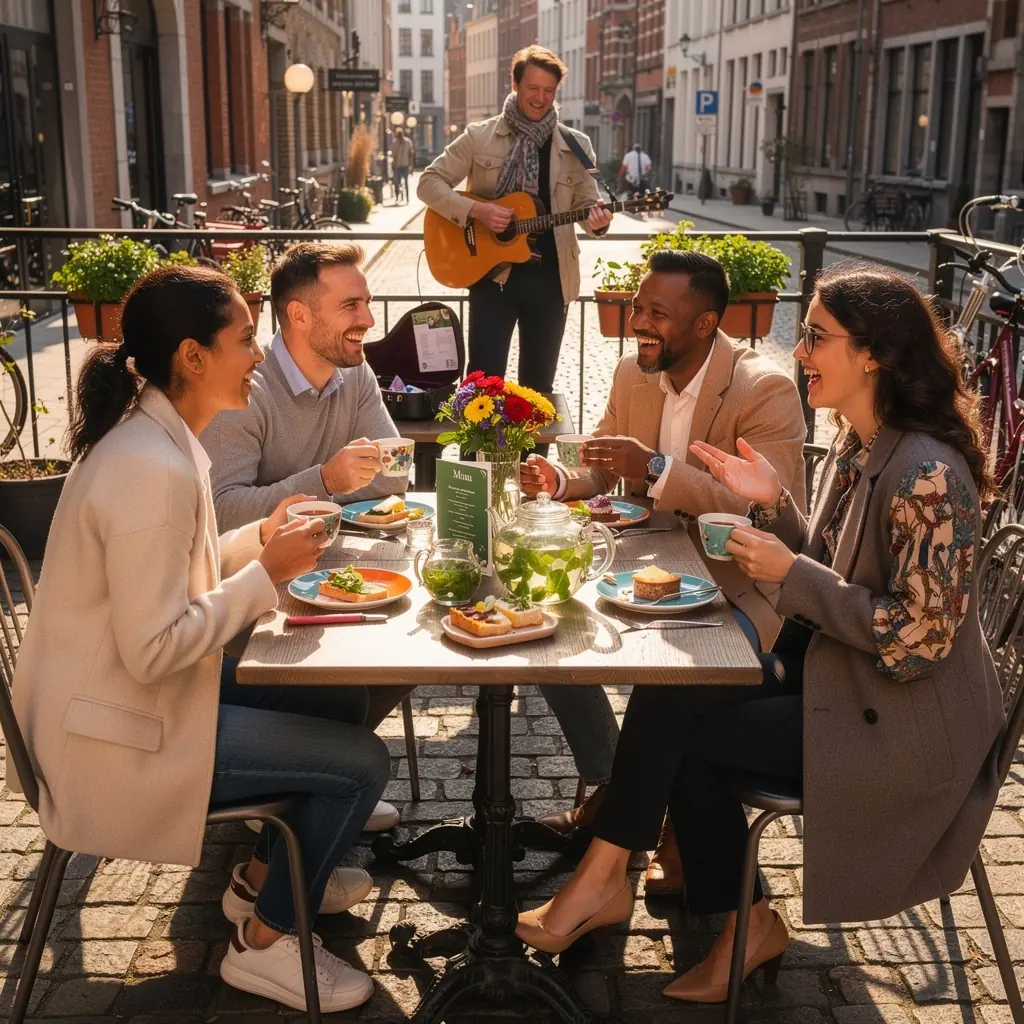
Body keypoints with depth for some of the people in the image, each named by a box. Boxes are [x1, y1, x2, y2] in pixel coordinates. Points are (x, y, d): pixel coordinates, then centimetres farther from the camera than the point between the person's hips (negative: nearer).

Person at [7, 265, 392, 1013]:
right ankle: (264, 940, 13)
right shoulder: (153, 469, -28)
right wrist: (269, 573, -22)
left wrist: (260, 539, 2)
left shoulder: (153, 433, 3)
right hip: (119, 734, -10)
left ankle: (264, 874, 32)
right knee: (362, 761, -7)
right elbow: (154, 649, -28)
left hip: (122, 693, 10)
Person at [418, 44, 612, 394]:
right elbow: (430, 182, 0)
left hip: (550, 277, 2)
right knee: (484, 378, -5)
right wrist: (475, 210, -16)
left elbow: (586, 203, 9)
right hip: (492, 272, -2)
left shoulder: (575, 145, 5)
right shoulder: (479, 136, 0)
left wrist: (597, 219, -16)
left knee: (538, 383, 10)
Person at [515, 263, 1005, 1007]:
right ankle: (743, 925, 8)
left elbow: (919, 637, -24)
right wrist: (773, 503, -3)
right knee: (675, 695, -6)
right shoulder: (856, 449, 5)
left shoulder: (925, 474, -23)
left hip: (900, 724, -8)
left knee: (670, 711, -11)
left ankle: (605, 881, 13)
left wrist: (790, 571, -21)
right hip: (834, 677, 8)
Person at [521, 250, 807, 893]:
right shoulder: (633, 375, 4)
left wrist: (657, 469, -34)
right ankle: (610, 787, 13)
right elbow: (600, 466, 16)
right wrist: (558, 479, -9)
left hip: (737, 580, -7)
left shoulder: (765, 390, -18)